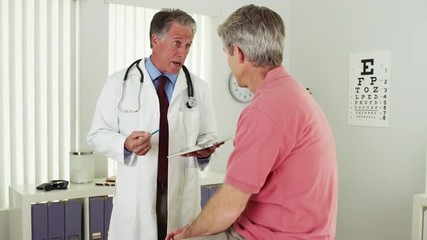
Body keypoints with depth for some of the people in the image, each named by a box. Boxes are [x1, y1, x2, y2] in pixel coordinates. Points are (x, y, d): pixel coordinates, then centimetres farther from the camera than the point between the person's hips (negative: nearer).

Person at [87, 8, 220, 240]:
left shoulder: (199, 88, 5)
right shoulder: (119, 83, -1)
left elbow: (209, 136, 9)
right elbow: (98, 134, 0)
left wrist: (205, 149, -13)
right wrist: (125, 143, -20)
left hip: (183, 195, 2)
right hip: (136, 194, -1)